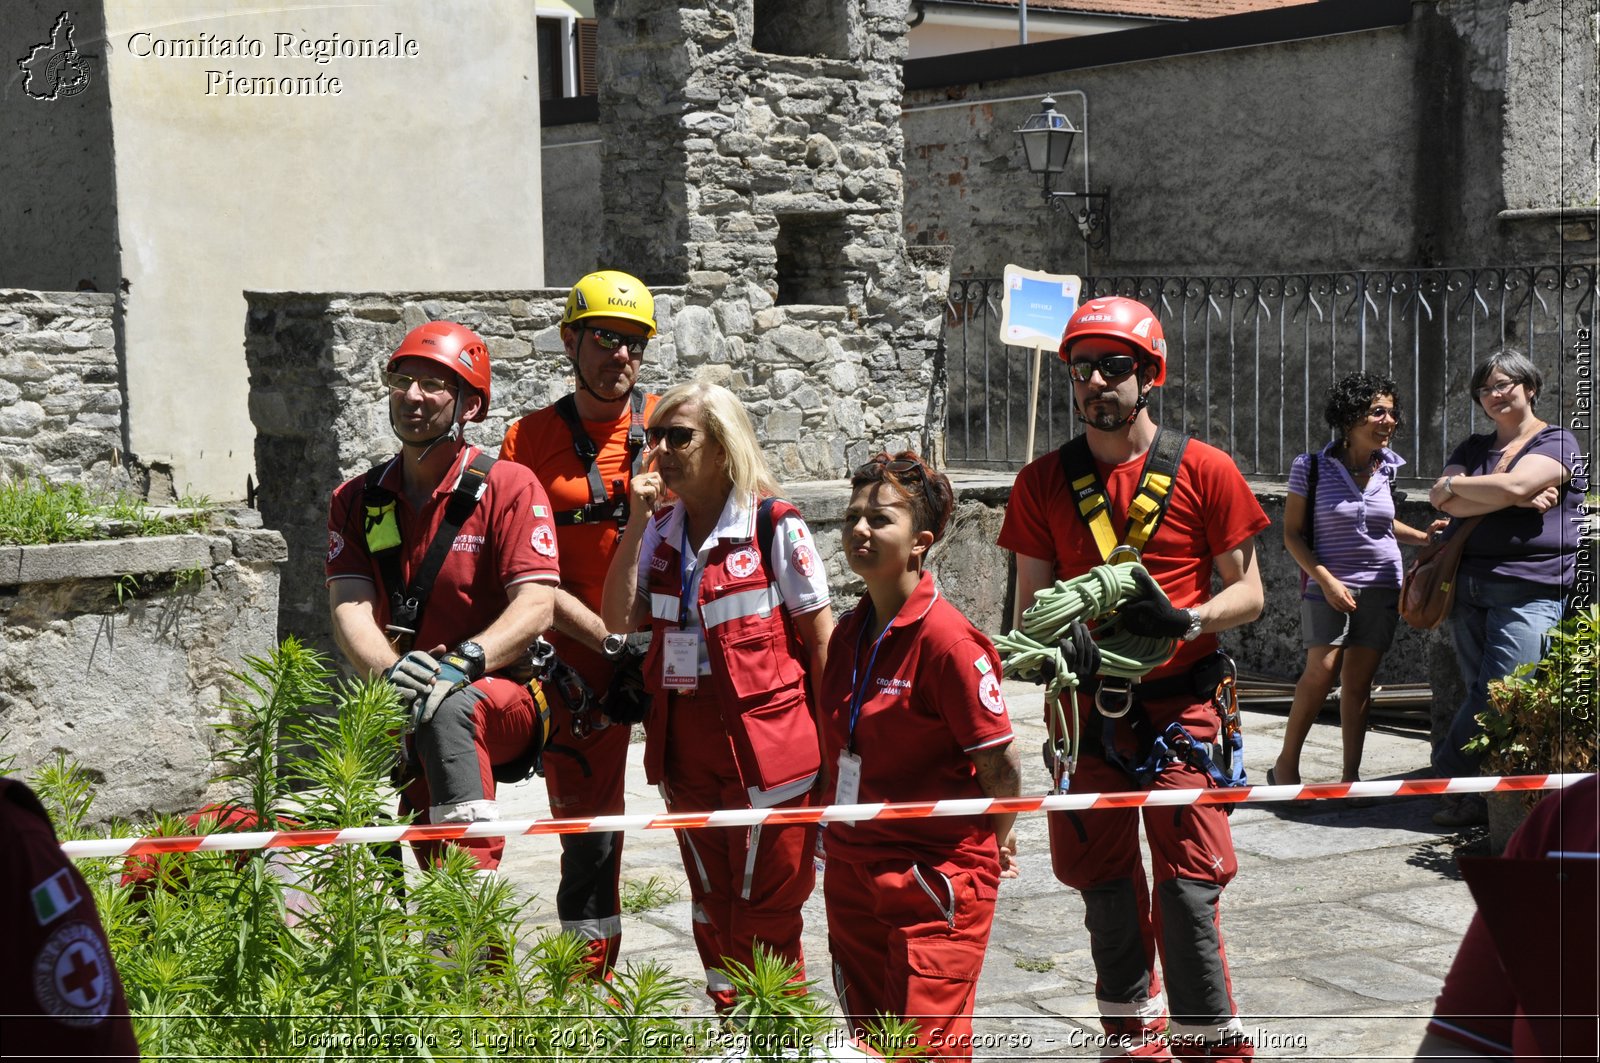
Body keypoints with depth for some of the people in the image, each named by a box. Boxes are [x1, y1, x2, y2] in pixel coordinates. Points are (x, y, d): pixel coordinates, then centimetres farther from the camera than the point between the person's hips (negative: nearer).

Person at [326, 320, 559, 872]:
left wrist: (462, 662, -30)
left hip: (505, 704, -4)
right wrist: (389, 670, -24)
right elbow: (350, 605, -2)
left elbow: (536, 607, -12)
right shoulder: (357, 500, 11)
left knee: (449, 710, -38)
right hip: (402, 716, 5)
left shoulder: (510, 486, -2)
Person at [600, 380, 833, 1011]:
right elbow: (619, 621, -1)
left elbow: (822, 635, -7)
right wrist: (636, 521, -6)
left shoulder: (774, 526, -9)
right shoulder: (661, 530, 8)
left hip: (765, 745, -6)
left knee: (766, 912, 0)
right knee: (712, 908, 16)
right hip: (686, 749, 6)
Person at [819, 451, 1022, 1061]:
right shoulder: (848, 634, 6)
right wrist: (838, 829, 15)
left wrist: (996, 845, -1)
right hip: (853, 869, 8)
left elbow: (1000, 765, -14)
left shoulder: (946, 639, -19)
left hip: (935, 879, -8)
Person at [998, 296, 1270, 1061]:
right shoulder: (1044, 482, 5)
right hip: (1086, 705, 3)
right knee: (1103, 877, 11)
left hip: (1179, 707, -3)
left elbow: (1246, 593, 0)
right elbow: (1032, 602, 8)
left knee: (1188, 883, -6)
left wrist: (1184, 619, -19)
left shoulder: (1204, 472, -3)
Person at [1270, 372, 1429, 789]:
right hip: (1328, 586, -3)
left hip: (1380, 587, 3)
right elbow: (1292, 533, -4)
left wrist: (1425, 537, 10)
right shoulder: (1312, 468, -6)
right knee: (1322, 672, -15)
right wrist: (1326, 579, -13)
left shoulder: (1386, 468, 7)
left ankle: (1350, 777, 8)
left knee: (1358, 682, 1)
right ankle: (1286, 764, 0)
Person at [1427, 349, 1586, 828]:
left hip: (1530, 591, -5)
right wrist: (1517, 500, -8)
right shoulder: (1473, 448, 19)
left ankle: (1447, 777, -3)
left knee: (1500, 697, -12)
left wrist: (1454, 485, 0)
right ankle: (1478, 799, 7)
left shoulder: (1557, 443, 3)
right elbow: (1446, 503, 1)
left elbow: (1513, 485, -15)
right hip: (1468, 585, 5)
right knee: (1480, 695, 4)